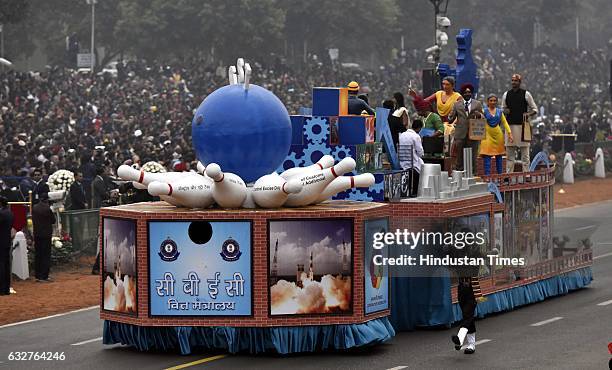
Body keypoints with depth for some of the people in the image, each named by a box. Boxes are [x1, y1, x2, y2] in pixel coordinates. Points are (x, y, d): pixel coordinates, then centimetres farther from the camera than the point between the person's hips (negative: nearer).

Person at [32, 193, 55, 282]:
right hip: (46, 234, -6)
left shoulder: (34, 208, 2)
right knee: (46, 255, -1)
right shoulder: (47, 209, -16)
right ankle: (44, 276, -4)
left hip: (37, 234, 6)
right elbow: (53, 220, -6)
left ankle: (38, 276, 15)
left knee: (38, 255, 12)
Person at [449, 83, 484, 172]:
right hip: (460, 135, 0)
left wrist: (479, 115, -12)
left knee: (472, 157, 1)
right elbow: (451, 118, 9)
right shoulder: (457, 105, 12)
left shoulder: (477, 104, 13)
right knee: (459, 157, 0)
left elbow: (483, 118, 10)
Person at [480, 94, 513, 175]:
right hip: (488, 135, -3)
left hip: (498, 135, 3)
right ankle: (487, 175, -9)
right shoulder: (485, 111, 0)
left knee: (499, 156, 9)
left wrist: (509, 133, -3)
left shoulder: (499, 112, 8)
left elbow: (505, 123, 8)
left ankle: (499, 174, 16)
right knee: (487, 156, -9)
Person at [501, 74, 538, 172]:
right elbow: (502, 109, 20)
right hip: (510, 126, 3)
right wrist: (505, 111, -3)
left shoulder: (526, 94, 2)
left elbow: (535, 109, 6)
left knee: (525, 152, -2)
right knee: (510, 152, 5)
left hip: (522, 125, -3)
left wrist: (529, 114, -14)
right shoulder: (506, 95, 11)